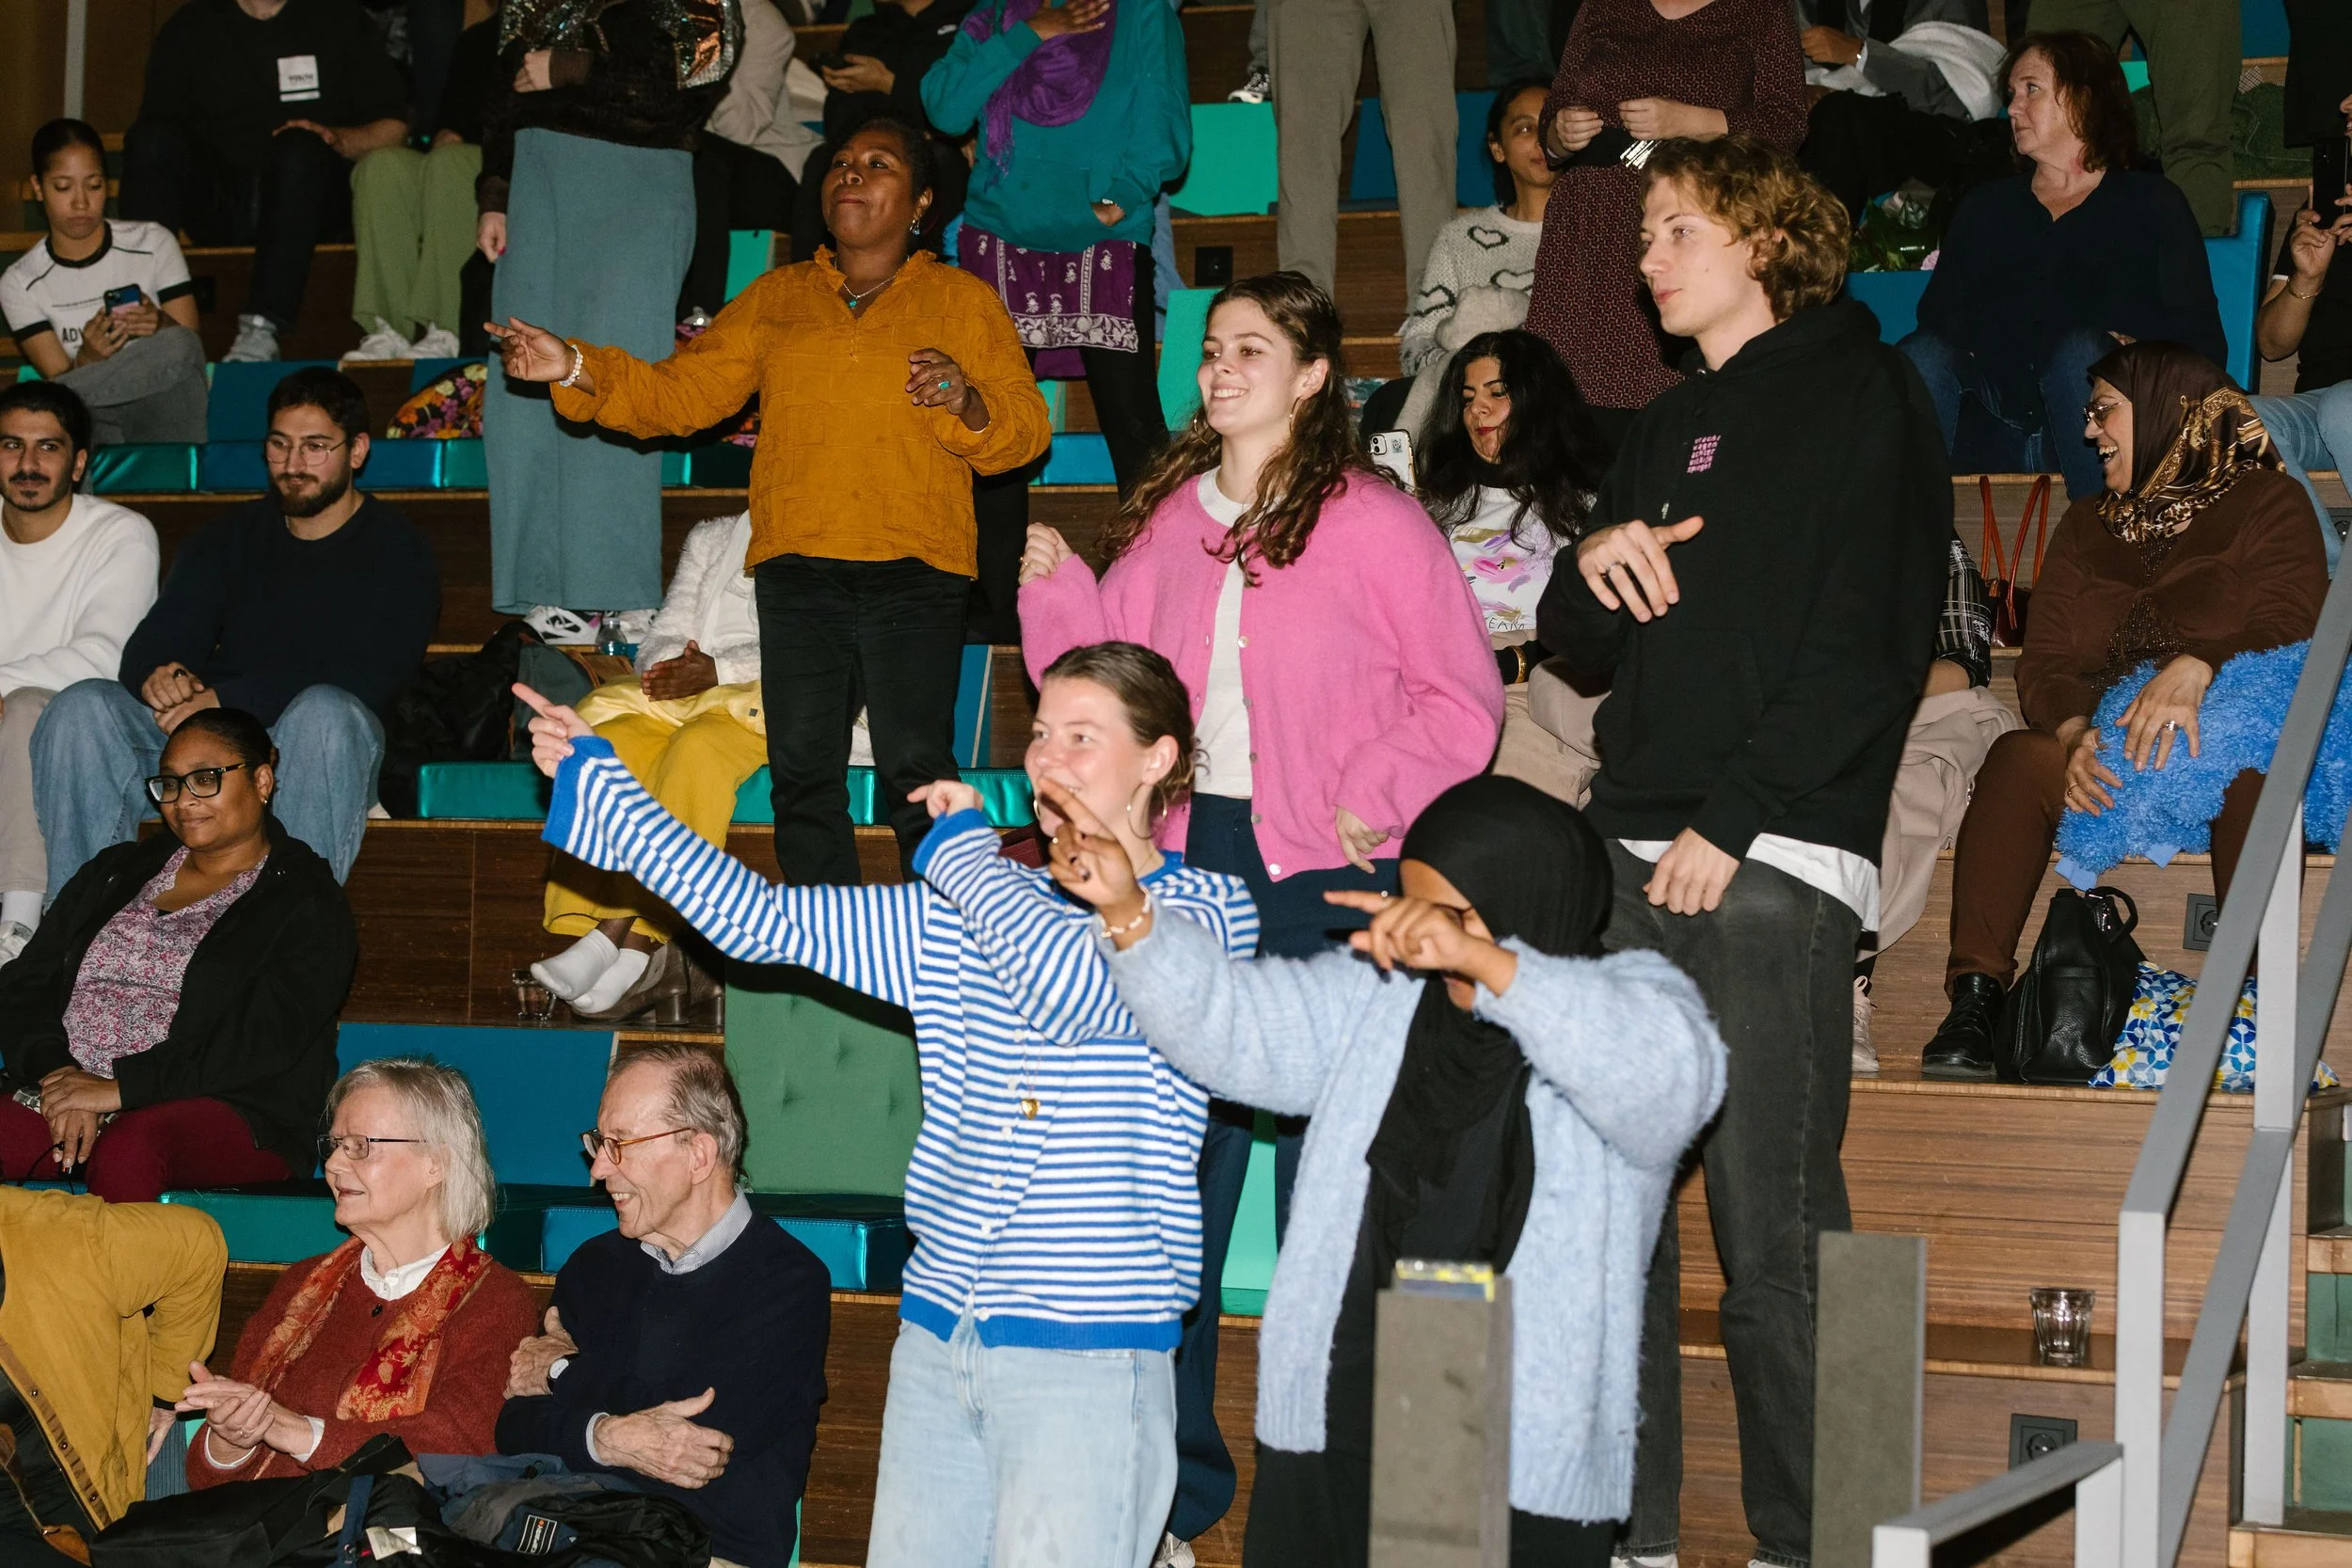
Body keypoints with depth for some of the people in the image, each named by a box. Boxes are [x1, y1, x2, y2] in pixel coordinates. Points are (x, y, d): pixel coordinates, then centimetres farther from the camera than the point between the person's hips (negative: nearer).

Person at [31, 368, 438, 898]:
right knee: (82, 708, -19)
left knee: (323, 712, -38)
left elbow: (364, 680, -13)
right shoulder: (232, 538, 18)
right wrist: (159, 674, -19)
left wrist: (227, 699, -23)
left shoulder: (396, 551, 3)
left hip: (311, 754, -4)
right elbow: (154, 643, 9)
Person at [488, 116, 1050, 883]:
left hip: (913, 571, -3)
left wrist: (967, 401, -15)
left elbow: (1023, 430, 6)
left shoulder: (965, 300, 13)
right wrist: (577, 368, 4)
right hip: (796, 571, 3)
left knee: (916, 775, -11)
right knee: (802, 771, -1)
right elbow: (681, 392, 17)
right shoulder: (776, 299, 20)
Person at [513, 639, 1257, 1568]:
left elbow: (1078, 986, -21)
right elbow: (763, 919, 15)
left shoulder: (1205, 908, -1)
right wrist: (595, 782, 12)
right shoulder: (972, 911, 16)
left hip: (1086, 1353, -6)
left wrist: (963, 845, -5)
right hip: (938, 1332, 6)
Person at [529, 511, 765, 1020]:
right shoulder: (711, 537, 29)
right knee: (611, 744, -29)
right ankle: (641, 953, -40)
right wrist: (674, 669, -6)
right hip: (681, 701, 4)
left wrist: (719, 670, -14)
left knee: (697, 747, -37)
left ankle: (620, 936, -41)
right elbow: (663, 639, 20)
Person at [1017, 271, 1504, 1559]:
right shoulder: (1167, 519, 12)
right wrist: (1059, 591, 0)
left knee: (1323, 1163, 0)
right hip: (1184, 859, 5)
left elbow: (1462, 697, -2)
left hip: (1318, 874, -5)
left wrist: (1372, 802, -12)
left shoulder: (1372, 522, -3)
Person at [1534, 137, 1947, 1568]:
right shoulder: (1671, 429, 23)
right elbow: (1587, 653, 23)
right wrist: (1594, 566, 1)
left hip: (1774, 864, -7)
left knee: (1773, 1228, -7)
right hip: (1637, 860, 7)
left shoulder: (1860, 398, 0)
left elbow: (1868, 653, -10)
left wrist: (1731, 817, -15)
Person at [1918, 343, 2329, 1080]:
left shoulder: (2265, 503, 8)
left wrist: (2197, 667, -31)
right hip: (2104, 766, 3)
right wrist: (2073, 734, -17)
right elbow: (2044, 664, 7)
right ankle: (1974, 1001, -37)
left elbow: (2291, 628, -10)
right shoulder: (2086, 527, 22)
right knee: (2018, 758, -28)